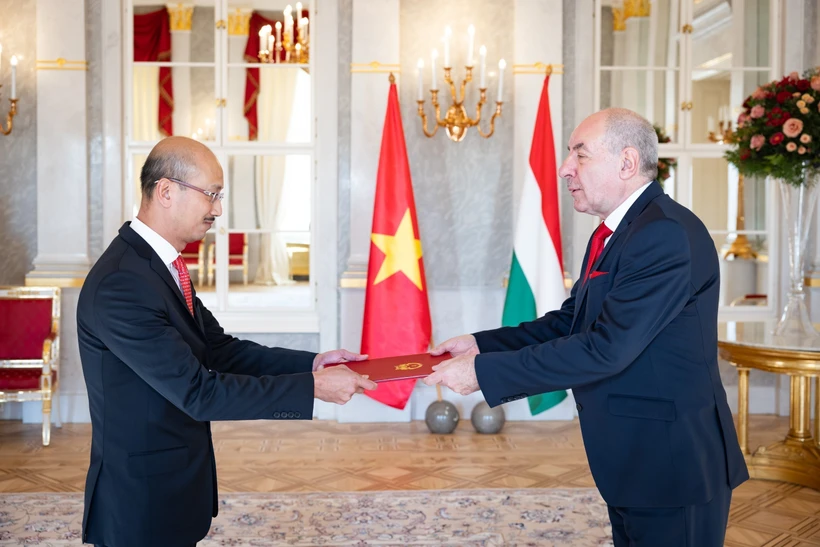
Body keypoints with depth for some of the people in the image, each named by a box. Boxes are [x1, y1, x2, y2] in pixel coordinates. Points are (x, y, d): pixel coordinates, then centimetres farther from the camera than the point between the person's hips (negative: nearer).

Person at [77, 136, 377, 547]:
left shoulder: (162, 265, 5)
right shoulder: (121, 284, -26)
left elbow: (219, 349, 5)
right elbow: (198, 392, -27)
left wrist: (311, 362, -6)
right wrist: (312, 387, -24)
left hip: (178, 481, 9)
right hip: (143, 498, -9)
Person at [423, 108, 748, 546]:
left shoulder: (668, 234, -22)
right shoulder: (612, 234, 10)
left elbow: (605, 349, -27)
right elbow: (570, 321, 12)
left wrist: (484, 372, -24)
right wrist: (482, 344, 0)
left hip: (672, 466, -9)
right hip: (633, 463, 9)